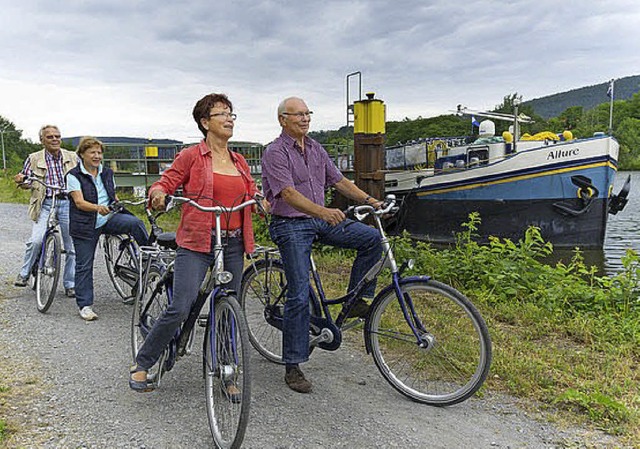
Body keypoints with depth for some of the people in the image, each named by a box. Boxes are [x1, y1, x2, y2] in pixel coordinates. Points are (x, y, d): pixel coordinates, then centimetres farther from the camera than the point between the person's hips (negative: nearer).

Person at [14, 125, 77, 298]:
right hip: (45, 204, -1)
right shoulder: (34, 159, 6)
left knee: (72, 246, 3)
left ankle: (70, 284, 16)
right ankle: (24, 274, 6)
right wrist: (20, 181, -11)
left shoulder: (72, 157, 9)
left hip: (68, 203, 1)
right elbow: (26, 183, 11)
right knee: (36, 240, -19)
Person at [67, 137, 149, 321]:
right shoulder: (74, 175, -5)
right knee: (84, 265, 0)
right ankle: (85, 305, 10)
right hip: (86, 224, -3)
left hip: (109, 219, 3)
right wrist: (97, 208, -35)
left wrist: (120, 205, 5)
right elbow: (79, 202, -17)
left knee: (135, 222, -25)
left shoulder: (107, 173, 11)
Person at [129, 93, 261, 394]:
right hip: (196, 244, -5)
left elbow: (251, 193, 22)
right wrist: (158, 194, -23)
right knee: (179, 309, -11)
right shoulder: (191, 156, -1)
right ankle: (141, 365, 11)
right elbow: (165, 183, 0)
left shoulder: (240, 162, 14)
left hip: (233, 244, 5)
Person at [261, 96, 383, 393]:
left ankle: (357, 302, 6)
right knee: (299, 295, -9)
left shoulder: (315, 149, 12)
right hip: (290, 226, -7)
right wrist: (323, 211, -40)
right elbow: (289, 194, -24)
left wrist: (369, 200, 1)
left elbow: (338, 181, 13)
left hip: (320, 221, 7)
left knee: (371, 238, -10)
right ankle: (293, 367, 4)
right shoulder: (275, 152, -11)